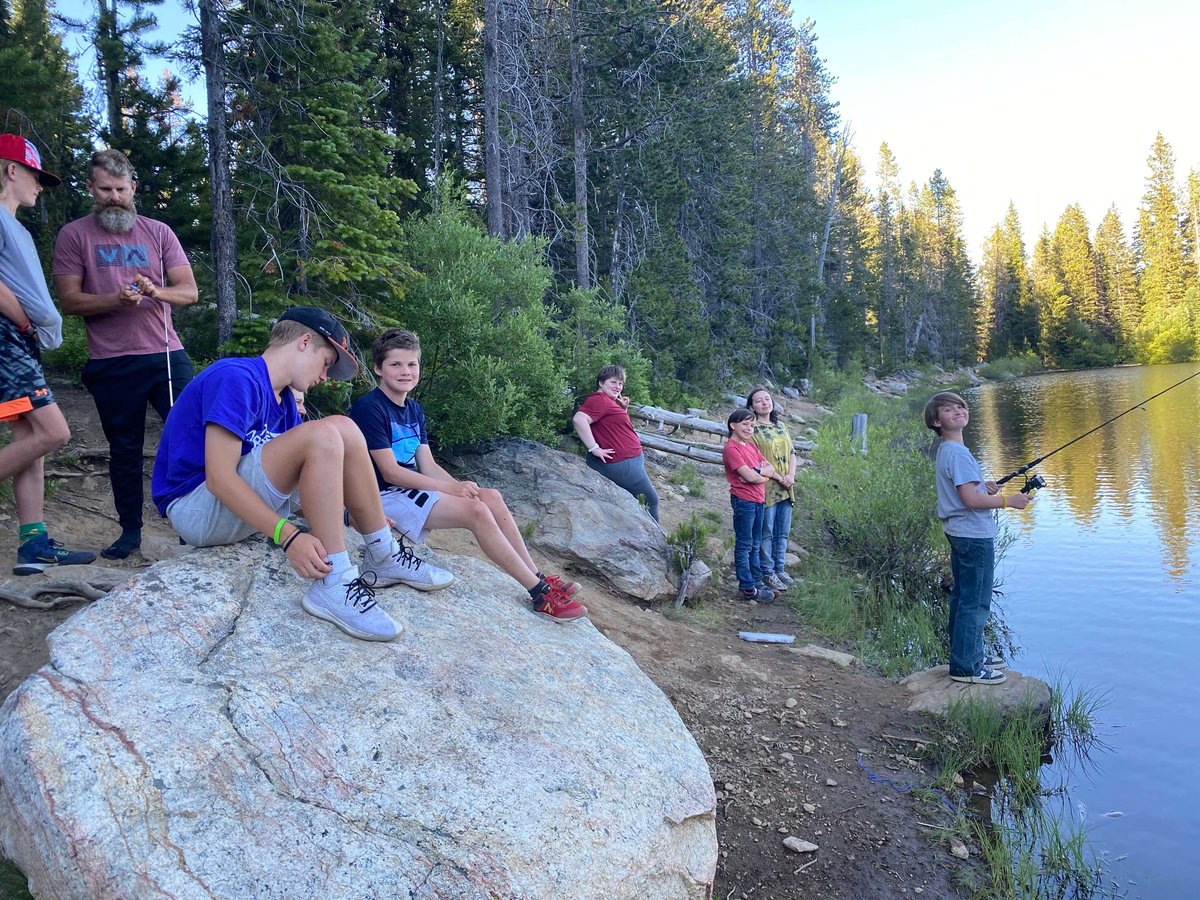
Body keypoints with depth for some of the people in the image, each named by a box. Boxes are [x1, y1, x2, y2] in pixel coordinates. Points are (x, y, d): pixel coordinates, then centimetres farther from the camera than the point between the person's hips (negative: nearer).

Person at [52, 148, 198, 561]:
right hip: (111, 363, -1)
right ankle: (130, 530, 19)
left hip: (166, 355, 1)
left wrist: (155, 291, -17)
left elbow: (189, 291, 4)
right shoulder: (74, 235, 4)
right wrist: (116, 299, -19)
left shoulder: (158, 232, 9)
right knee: (124, 448, 7)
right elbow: (69, 300, -2)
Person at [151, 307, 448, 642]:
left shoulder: (282, 399, 12)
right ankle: (333, 585, -28)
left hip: (244, 503, 9)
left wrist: (367, 515, 5)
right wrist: (288, 535, -33)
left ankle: (382, 557, 0)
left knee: (343, 428, -3)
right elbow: (219, 478, -26)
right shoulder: (235, 377, -18)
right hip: (195, 509, -9)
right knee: (321, 436, -26)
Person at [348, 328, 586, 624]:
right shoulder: (369, 408, -13)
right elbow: (390, 471, -18)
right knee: (476, 510, -23)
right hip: (385, 496, -8)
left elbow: (427, 465, 8)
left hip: (412, 488, 8)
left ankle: (538, 578, -9)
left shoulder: (414, 410, 13)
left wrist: (458, 486, -13)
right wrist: (450, 488, -19)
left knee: (492, 496, -8)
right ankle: (540, 593, -20)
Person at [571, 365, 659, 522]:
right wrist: (594, 448, -27)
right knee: (651, 501, 0)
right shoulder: (599, 399, -15)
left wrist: (623, 409, 9)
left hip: (629, 460, 11)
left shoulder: (609, 401, 17)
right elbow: (579, 420, -29)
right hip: (623, 463, -11)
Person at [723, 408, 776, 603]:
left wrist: (757, 472, -13)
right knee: (744, 546, 0)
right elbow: (749, 476, -22)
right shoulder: (731, 448, -14)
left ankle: (756, 582, 25)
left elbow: (770, 468, 7)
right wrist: (764, 475, -3)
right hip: (743, 501, -9)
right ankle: (748, 588, 5)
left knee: (755, 545, 15)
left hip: (758, 500, 9)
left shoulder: (750, 445, 13)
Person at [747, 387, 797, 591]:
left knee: (782, 532, 13)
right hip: (767, 488, -7)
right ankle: (768, 573, 12)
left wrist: (791, 475, -5)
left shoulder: (780, 426, 14)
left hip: (786, 489, 7)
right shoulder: (752, 429, -9)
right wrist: (778, 478, -17)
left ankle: (779, 569, 25)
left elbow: (792, 452, 12)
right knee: (766, 532, 2)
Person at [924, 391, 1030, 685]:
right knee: (975, 602, -3)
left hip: (959, 533, 10)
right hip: (974, 534, -10)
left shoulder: (946, 451, 11)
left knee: (962, 597, 17)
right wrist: (1008, 501, -12)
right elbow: (970, 499, -23)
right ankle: (966, 666, 4)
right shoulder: (958, 453, -20)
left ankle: (972, 654, 30)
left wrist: (985, 486, 6)